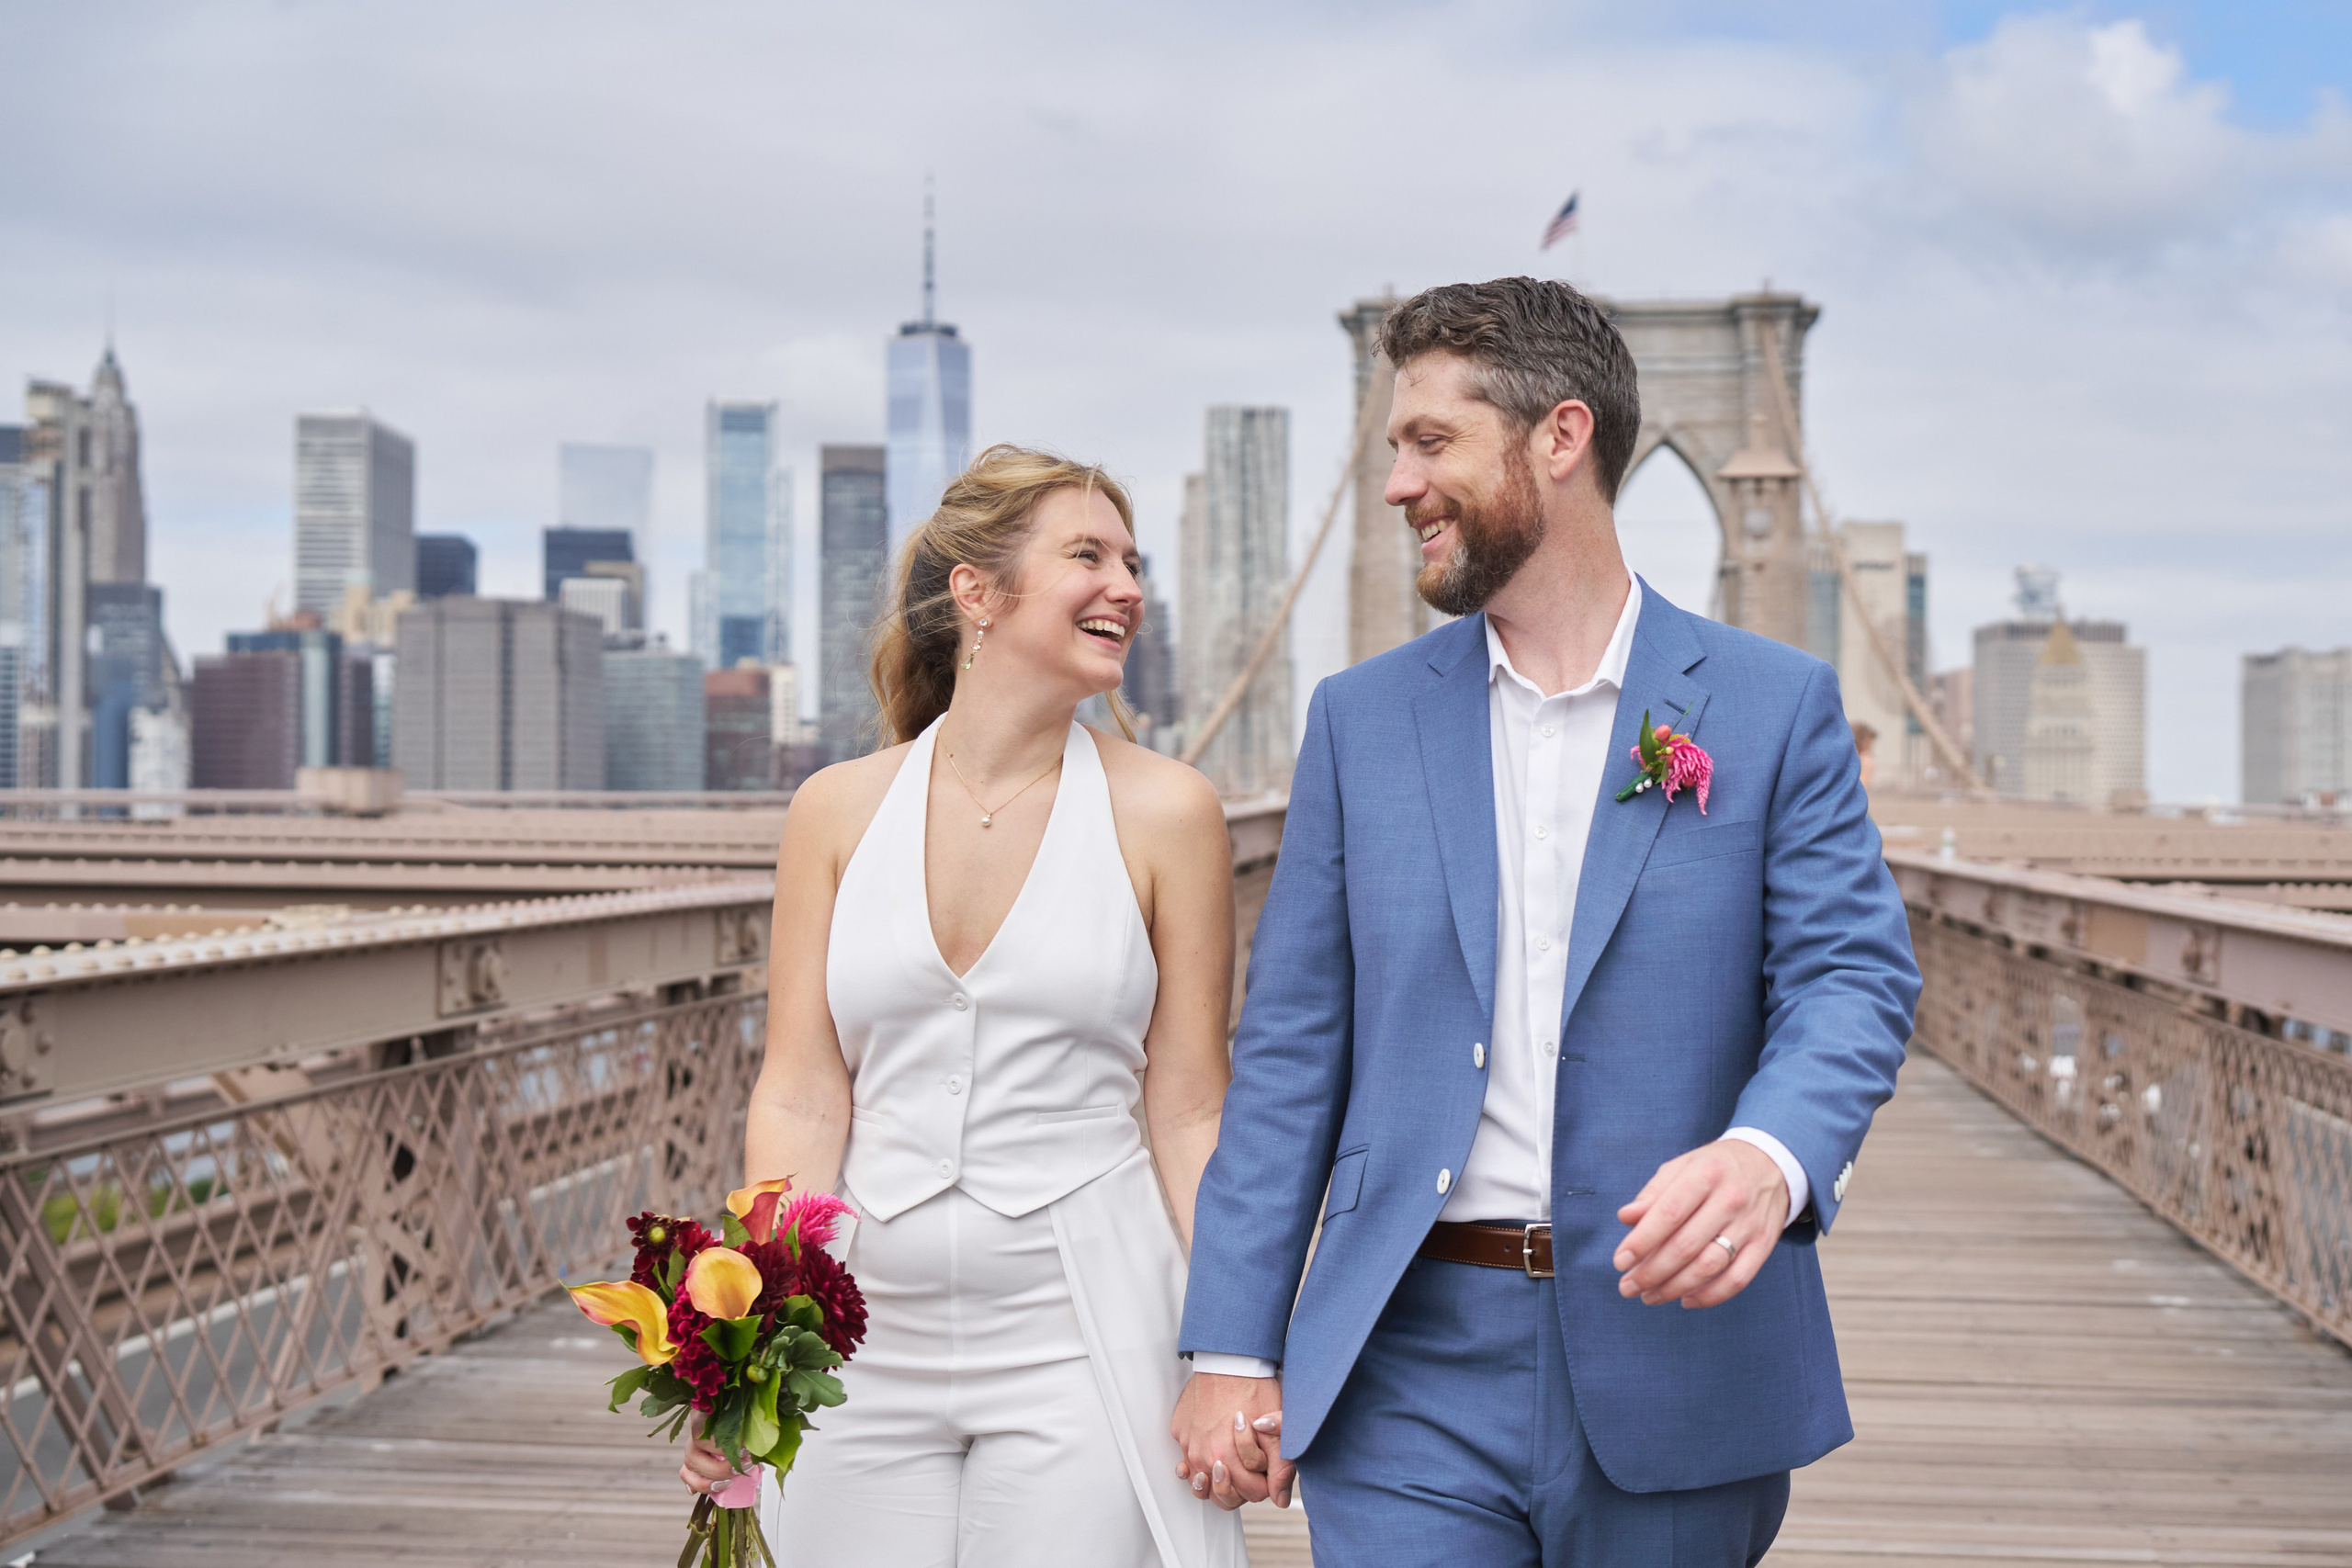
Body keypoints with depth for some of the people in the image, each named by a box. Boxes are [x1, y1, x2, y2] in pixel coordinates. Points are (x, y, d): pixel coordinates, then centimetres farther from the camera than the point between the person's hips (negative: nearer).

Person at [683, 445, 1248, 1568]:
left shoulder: (1163, 812, -2)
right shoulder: (838, 812, 3)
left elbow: (1190, 1114, -1)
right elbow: (800, 1100, 1)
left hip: (1078, 1343, -2)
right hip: (866, 1341, 2)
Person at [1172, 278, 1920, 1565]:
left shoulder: (1775, 706, 2)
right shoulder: (1361, 720, 7)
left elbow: (1851, 975, -6)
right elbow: (1290, 1046, 6)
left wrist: (1768, 1157, -28)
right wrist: (1233, 1348, 1)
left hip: (1674, 1349, -1)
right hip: (1410, 1373, 1)